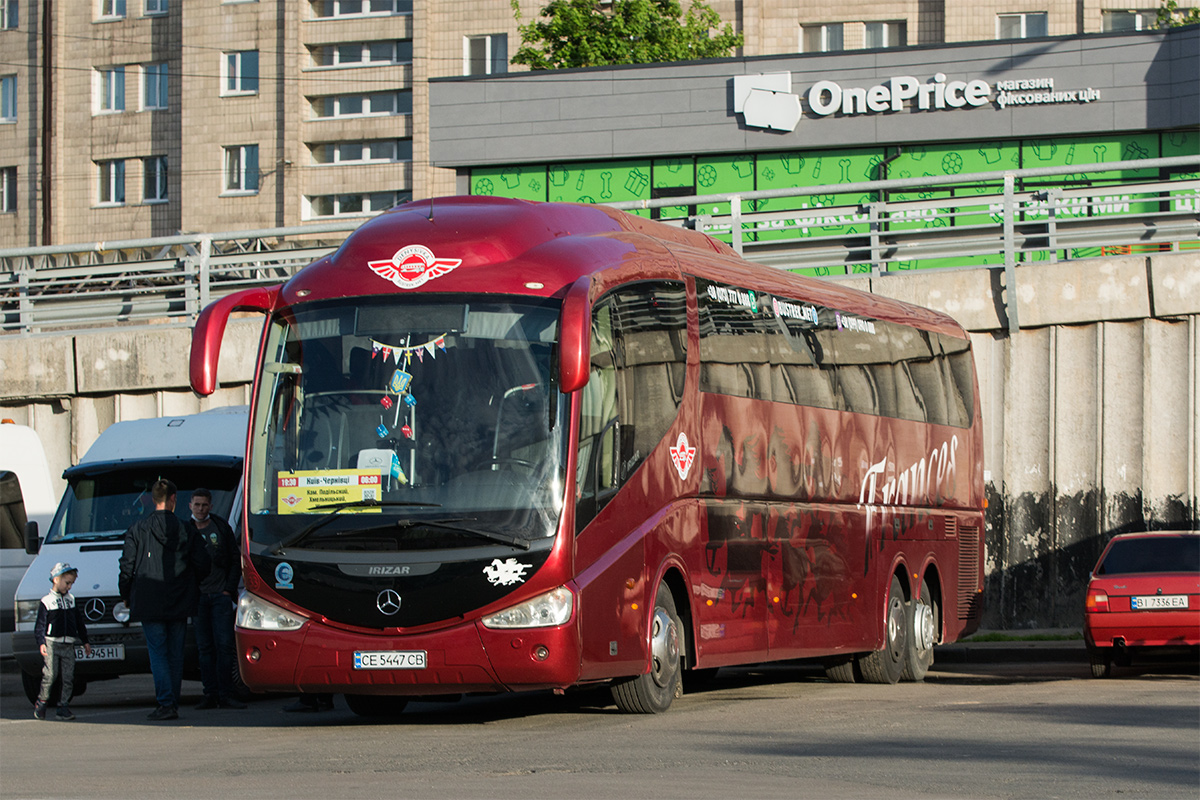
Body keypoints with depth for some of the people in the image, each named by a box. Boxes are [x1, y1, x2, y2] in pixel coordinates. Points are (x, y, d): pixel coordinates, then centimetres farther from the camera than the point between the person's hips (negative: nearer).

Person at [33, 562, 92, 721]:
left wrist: (85, 641, 21)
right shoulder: (46, 602, 0)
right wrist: (41, 643, -13)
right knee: (50, 674, -10)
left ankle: (64, 706, 5)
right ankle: (41, 703, 5)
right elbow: (40, 625, -2)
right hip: (52, 644, -4)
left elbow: (79, 622, 22)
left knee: (68, 677, 0)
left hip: (69, 645, 5)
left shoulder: (71, 600, 15)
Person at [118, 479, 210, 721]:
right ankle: (173, 704, 11)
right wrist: (189, 586, 23)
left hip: (149, 604, -2)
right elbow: (202, 564, 4)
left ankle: (166, 703, -14)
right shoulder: (185, 531, 2)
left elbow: (127, 566, -3)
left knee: (158, 654, -3)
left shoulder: (137, 530, -4)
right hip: (179, 604, 2)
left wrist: (125, 595, 13)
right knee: (175, 654, 10)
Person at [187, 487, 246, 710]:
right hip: (198, 597, 1)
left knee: (224, 645, -7)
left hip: (221, 595, -1)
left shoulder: (222, 528, 7)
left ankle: (225, 695, -7)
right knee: (205, 648, 1)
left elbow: (235, 560, 8)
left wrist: (229, 589, -1)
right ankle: (210, 695, 2)